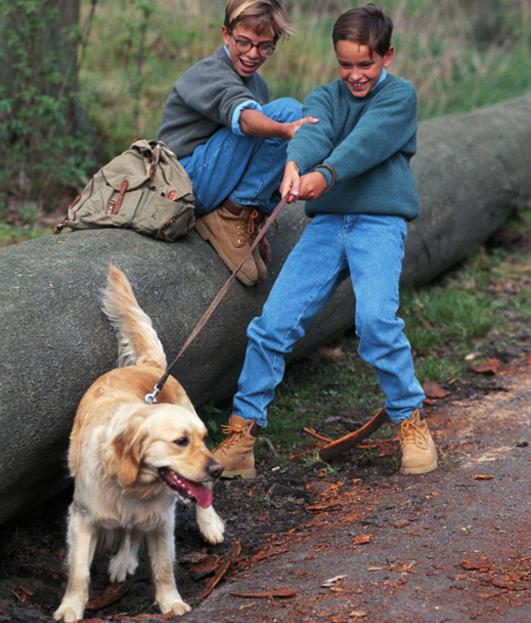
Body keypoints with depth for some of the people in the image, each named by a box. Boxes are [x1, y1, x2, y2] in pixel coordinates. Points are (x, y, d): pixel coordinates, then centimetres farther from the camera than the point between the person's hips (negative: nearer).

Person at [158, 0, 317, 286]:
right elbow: (240, 115, -30)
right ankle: (233, 215, -18)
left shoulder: (258, 84, 21)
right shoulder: (209, 73, -10)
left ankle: (250, 218, -3)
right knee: (286, 109, -19)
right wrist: (284, 130, -51)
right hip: (187, 181, -9)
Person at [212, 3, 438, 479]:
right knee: (273, 323, -6)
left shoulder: (400, 95, 3)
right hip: (326, 223, 4)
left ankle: (411, 421, -2)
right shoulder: (325, 97, 14)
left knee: (375, 319, -23)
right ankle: (241, 434, 4)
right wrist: (294, 164, -33)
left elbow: (366, 140, -17)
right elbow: (313, 132, -10)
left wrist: (326, 174, -35)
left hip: (380, 222, -4)